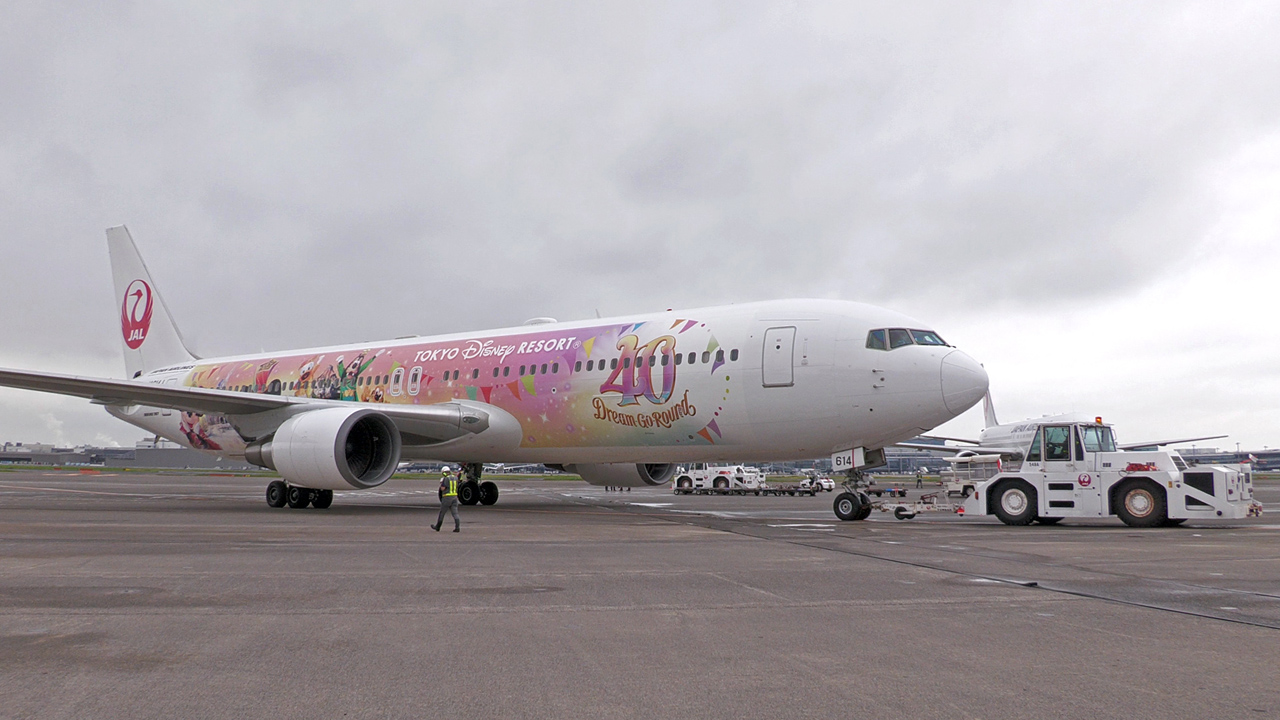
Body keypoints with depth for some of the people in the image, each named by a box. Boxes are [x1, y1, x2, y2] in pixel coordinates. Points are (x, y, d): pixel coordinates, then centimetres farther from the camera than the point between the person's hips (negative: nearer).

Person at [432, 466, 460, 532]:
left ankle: (437, 527, 20)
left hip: (447, 497, -6)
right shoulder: (455, 478, 10)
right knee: (455, 513, 1)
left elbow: (442, 488, -14)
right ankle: (457, 527, -12)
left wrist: (441, 483, 5)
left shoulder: (446, 478, -10)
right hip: (455, 497, 6)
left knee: (442, 513, 8)